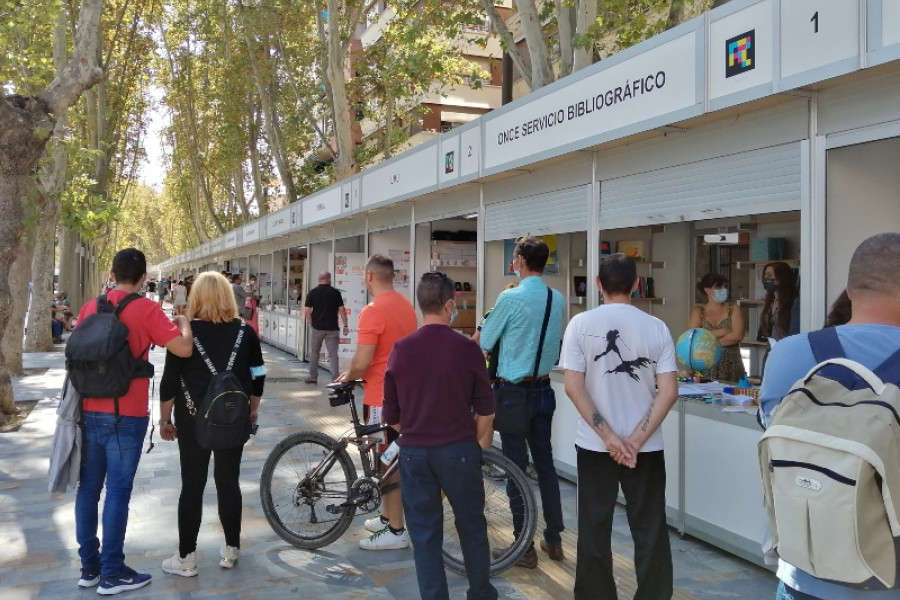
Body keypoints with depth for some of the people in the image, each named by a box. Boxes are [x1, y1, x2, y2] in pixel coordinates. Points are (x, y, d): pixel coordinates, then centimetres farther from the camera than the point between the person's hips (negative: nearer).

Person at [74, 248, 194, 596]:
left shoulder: (90, 307, 7)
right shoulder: (147, 309, -11)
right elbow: (184, 349, -16)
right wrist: (184, 322, 3)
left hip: (89, 412, 6)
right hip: (125, 416, -5)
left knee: (88, 488, 13)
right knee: (118, 492, 1)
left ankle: (89, 567, 23)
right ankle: (112, 574, 9)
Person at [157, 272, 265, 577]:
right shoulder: (245, 332, 0)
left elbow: (170, 381, -8)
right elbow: (258, 377, 5)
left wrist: (165, 419, 3)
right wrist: (252, 410, 18)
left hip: (193, 419, -2)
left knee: (192, 485, 5)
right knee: (229, 481, 11)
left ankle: (186, 558, 13)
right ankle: (231, 550, 22)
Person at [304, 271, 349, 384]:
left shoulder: (312, 292, -1)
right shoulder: (335, 292, -2)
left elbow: (307, 311, -5)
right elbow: (341, 310, -3)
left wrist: (311, 323, 9)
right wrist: (345, 325, 2)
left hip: (317, 327, 0)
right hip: (332, 328, 0)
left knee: (314, 353, 15)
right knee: (333, 354, 2)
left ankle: (312, 377, 20)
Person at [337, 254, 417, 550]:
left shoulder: (373, 311, -20)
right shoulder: (407, 306, 8)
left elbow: (362, 363, -23)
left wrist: (348, 376, -1)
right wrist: (357, 373, 19)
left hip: (382, 397, -9)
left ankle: (396, 531, 9)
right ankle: (387, 518, 31)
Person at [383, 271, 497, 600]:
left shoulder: (401, 349, -4)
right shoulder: (466, 348, -10)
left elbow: (391, 415, 2)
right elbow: (485, 411, -3)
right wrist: (479, 445, 14)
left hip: (414, 452, 1)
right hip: (458, 450, -1)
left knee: (424, 532, 10)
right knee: (472, 525, 17)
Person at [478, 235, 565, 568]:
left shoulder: (510, 298, -16)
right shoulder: (558, 300, 3)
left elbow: (483, 344, -6)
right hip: (543, 389, 6)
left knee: (517, 468, 2)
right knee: (545, 463, 15)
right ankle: (554, 539, 25)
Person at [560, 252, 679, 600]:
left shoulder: (580, 324, -7)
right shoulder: (656, 327, -4)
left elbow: (573, 387, -12)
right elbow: (668, 392, -9)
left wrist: (608, 436, -10)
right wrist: (637, 439, -9)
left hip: (594, 445, 0)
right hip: (646, 447, 1)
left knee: (594, 531, 12)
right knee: (650, 531, 12)